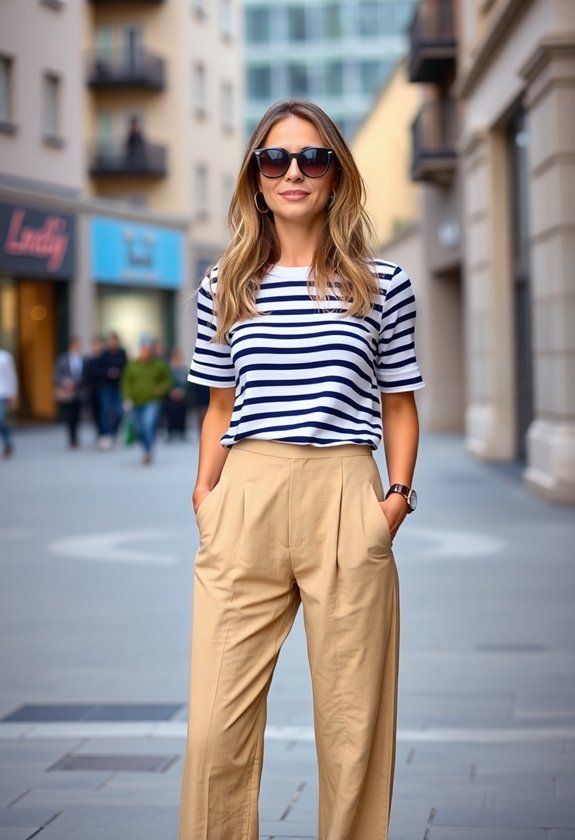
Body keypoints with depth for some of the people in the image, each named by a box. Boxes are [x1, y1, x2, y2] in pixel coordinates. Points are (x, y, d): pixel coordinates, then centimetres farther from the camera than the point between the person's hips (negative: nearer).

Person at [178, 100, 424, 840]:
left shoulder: (382, 286, 7)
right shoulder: (223, 288, 11)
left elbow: (399, 403, 13)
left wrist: (398, 493, 1)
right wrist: (206, 494, 6)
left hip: (346, 502, -1)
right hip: (245, 502, 1)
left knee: (353, 723, 3)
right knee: (215, 724, -3)